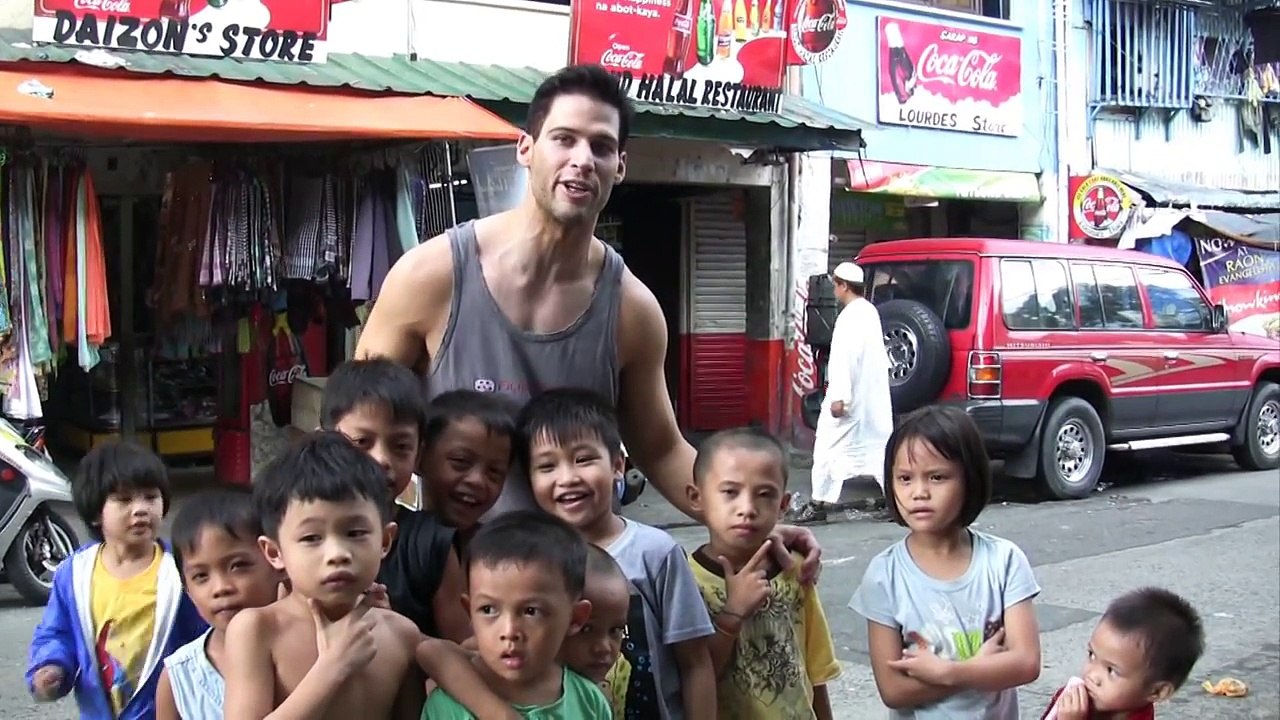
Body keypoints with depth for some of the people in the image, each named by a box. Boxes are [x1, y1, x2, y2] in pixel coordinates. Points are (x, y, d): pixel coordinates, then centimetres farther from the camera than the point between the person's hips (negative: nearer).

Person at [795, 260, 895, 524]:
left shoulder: (850, 316, -17)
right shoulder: (870, 311, 13)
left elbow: (845, 358, -23)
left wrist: (839, 397, -24)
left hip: (853, 396, -9)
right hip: (874, 396, 9)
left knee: (828, 446, 1)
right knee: (879, 445, 9)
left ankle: (819, 504, 6)